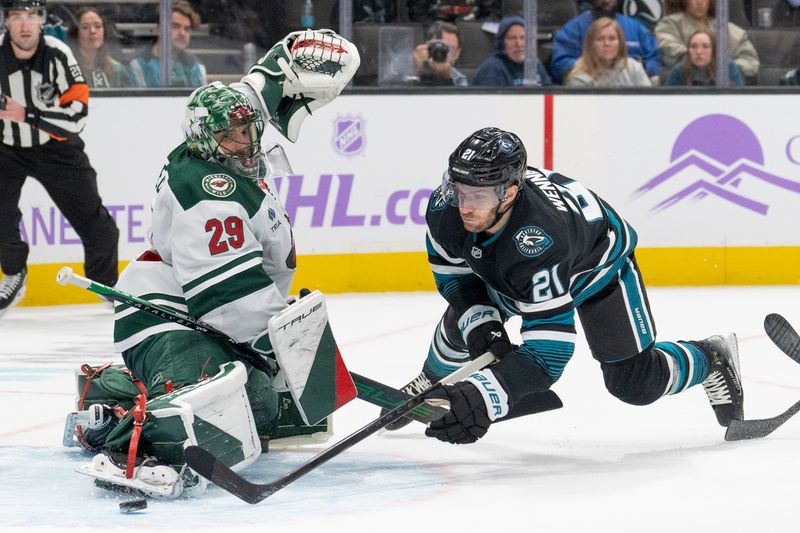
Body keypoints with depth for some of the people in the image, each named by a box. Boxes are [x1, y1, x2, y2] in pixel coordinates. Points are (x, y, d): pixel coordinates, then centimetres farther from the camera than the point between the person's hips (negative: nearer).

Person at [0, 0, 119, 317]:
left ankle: (107, 283, 26)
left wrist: (28, 115, -31)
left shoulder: (58, 55, -20)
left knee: (93, 219, 2)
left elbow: (77, 115, -23)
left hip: (55, 147, 0)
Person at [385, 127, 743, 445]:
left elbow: (549, 349, -48)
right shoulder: (445, 208, -31)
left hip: (598, 265, -6)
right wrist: (481, 326, -25)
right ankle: (429, 386, 30)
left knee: (634, 383, -8)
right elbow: (453, 273, -8)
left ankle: (712, 359, 22)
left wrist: (486, 397, -58)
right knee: (464, 322, -4)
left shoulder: (541, 241, -48)